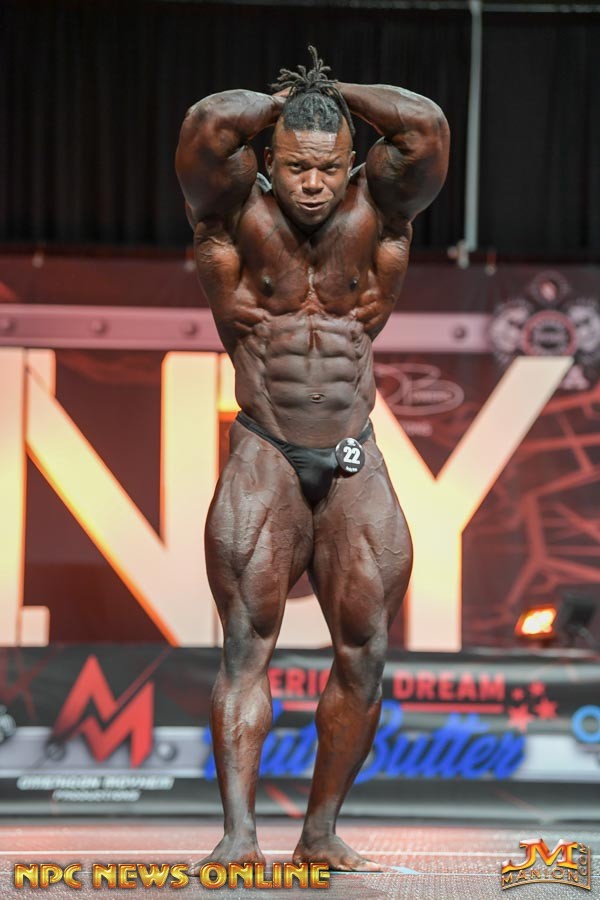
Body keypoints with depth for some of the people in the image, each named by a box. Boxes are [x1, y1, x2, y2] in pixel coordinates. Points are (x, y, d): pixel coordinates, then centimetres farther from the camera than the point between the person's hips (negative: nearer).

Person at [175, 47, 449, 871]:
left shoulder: (375, 212, 3)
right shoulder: (238, 215, -2)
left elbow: (427, 128, -11)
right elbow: (208, 125, -18)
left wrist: (334, 94, 1)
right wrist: (283, 105, -1)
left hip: (356, 469, 2)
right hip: (264, 461, -2)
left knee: (366, 652, -1)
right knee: (247, 642, -12)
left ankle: (322, 833, 8)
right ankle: (239, 834, -18)